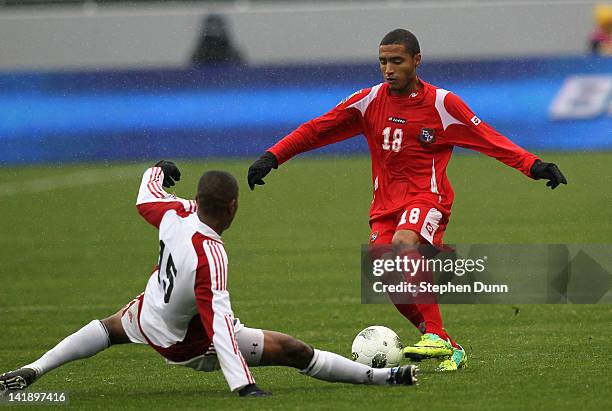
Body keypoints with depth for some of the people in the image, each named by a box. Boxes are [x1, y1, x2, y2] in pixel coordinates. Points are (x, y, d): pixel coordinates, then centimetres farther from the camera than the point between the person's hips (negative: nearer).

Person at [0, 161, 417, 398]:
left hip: (147, 315, 6)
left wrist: (159, 171, 28)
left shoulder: (176, 213, -20)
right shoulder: (210, 256, -37)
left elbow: (147, 198, 5)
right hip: (187, 343, -6)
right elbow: (218, 325, -43)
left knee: (112, 327, 38)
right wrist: (244, 385, -46)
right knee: (294, 350, -7)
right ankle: (381, 376, -6)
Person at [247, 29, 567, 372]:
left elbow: (489, 140, -3)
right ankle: (449, 351, 4)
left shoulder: (441, 103, -4)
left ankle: (436, 336, -33)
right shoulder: (369, 101, 5)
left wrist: (534, 166, -13)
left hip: (427, 197, -4)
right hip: (385, 203, 4)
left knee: (403, 244, -35)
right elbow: (317, 130, 8)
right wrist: (272, 157, -2)